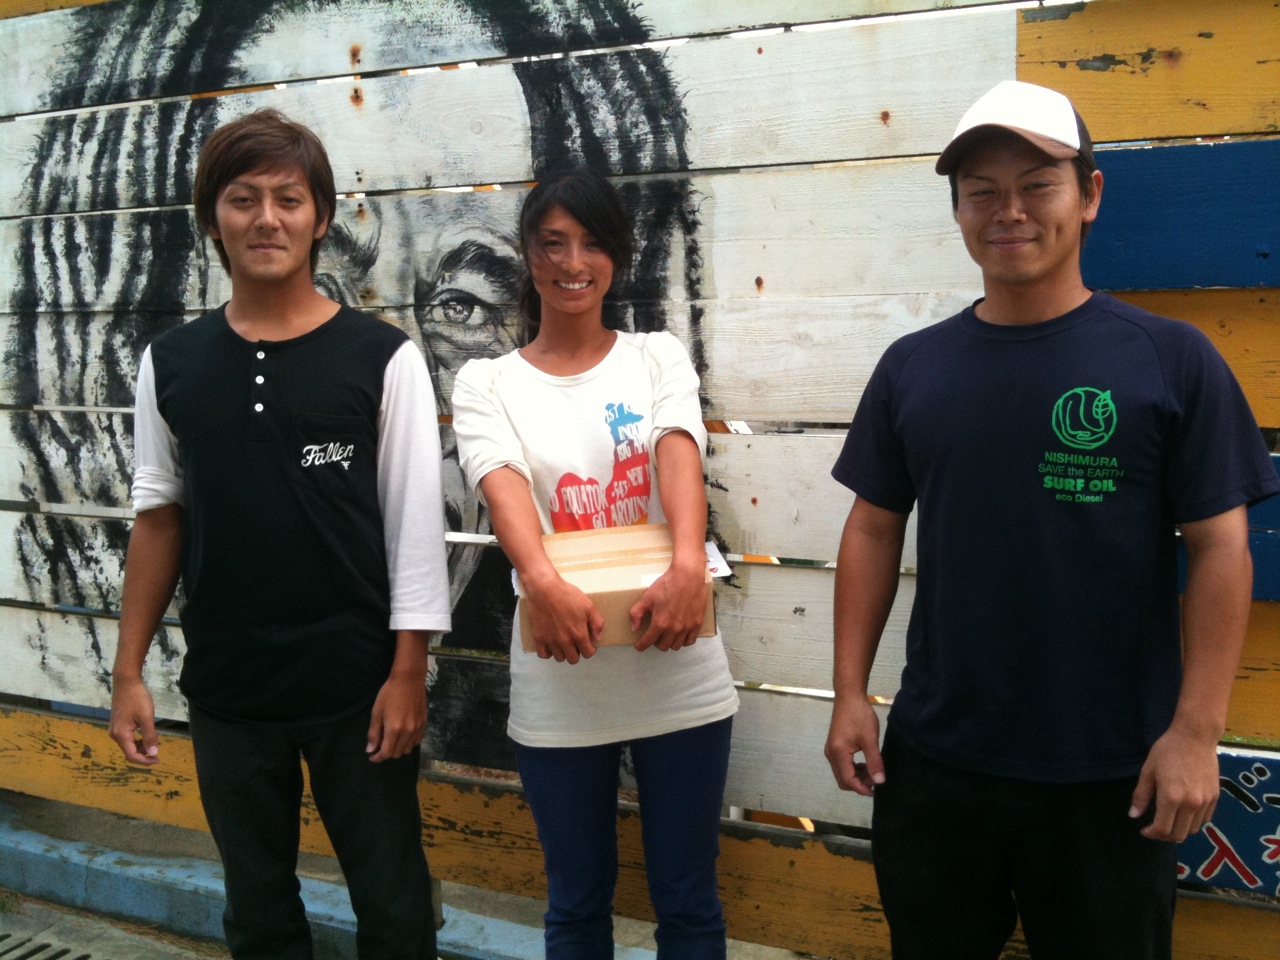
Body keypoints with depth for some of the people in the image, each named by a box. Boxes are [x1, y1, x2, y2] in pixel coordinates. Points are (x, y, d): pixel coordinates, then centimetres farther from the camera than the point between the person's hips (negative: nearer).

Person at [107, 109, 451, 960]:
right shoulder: (171, 363, 2)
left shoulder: (383, 357, -7)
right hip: (225, 690, 3)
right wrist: (129, 670, 5)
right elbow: (159, 517, 7)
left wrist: (407, 673, -10)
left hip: (356, 683, -3)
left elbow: (416, 524, -7)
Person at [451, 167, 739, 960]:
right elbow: (503, 486, -16)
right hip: (559, 686, 0)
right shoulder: (487, 383, 3)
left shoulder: (659, 358, 5)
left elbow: (679, 456, -14)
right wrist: (542, 581, -37)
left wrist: (688, 566, -34)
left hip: (679, 674, 0)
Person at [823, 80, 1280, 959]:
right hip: (932, 762, 3)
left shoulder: (1170, 359, -7)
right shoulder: (913, 367, 1)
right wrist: (851, 690, 2)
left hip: (1111, 775, -2)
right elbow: (875, 530, 6)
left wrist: (1197, 729, -11)